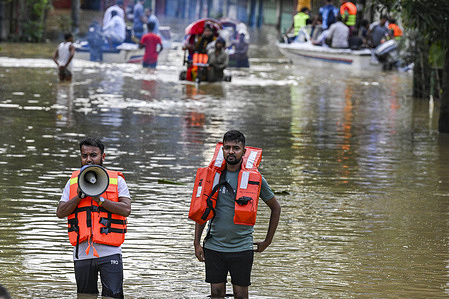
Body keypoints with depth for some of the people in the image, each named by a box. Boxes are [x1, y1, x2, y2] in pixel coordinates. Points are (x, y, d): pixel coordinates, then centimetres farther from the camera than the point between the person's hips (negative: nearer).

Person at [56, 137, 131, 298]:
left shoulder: (117, 180, 6)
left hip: (109, 253, -3)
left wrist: (99, 199, -14)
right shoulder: (73, 181, 14)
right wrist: (79, 196, -7)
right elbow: (60, 212, 7)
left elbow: (126, 209, -7)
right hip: (82, 253, 3)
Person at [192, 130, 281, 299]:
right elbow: (201, 211, 12)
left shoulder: (255, 178, -3)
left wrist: (267, 241, 8)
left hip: (242, 247, -2)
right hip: (214, 246, 2)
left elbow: (275, 208, 9)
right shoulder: (212, 174, 3)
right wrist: (197, 242, 6)